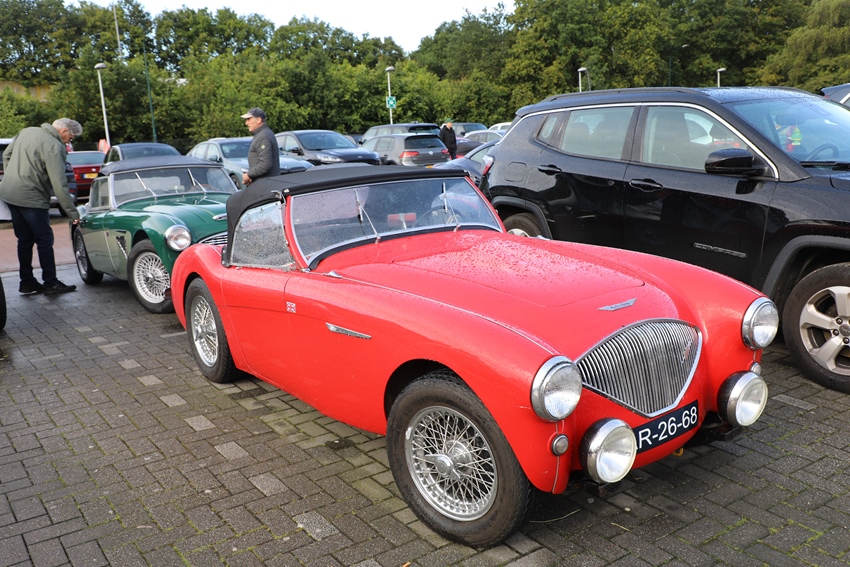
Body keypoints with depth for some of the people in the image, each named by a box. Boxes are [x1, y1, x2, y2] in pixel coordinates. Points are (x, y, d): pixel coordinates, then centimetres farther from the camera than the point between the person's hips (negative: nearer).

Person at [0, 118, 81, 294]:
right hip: (31, 199, -8)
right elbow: (59, 184, -19)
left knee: (24, 240, 14)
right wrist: (73, 213, -16)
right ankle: (50, 283, 5)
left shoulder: (26, 131, 10)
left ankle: (27, 282, 19)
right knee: (44, 240, 1)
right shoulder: (54, 147, -16)